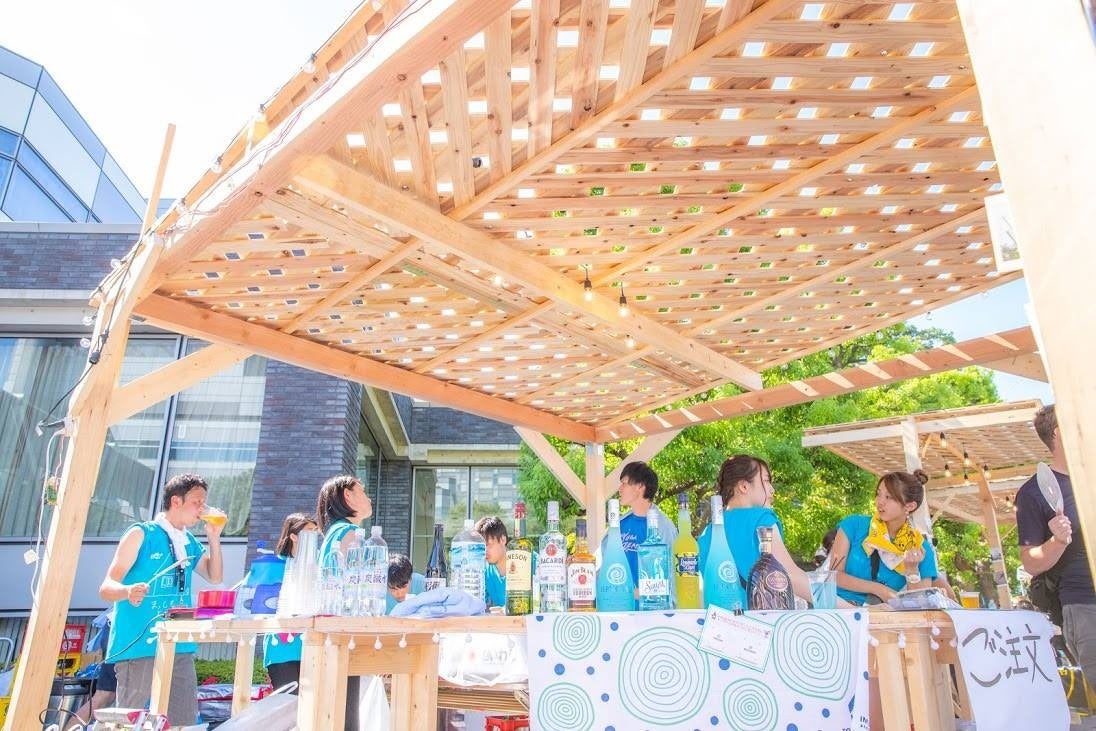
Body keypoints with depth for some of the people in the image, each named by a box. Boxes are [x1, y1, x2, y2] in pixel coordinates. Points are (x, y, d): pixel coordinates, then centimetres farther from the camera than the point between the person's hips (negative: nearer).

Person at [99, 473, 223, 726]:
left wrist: (214, 537, 6)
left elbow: (214, 577, 16)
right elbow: (107, 586, -8)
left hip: (179, 648, 6)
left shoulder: (190, 542, 14)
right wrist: (128, 590, -31)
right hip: (140, 647, -6)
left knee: (185, 721, 6)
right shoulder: (141, 534, -4)